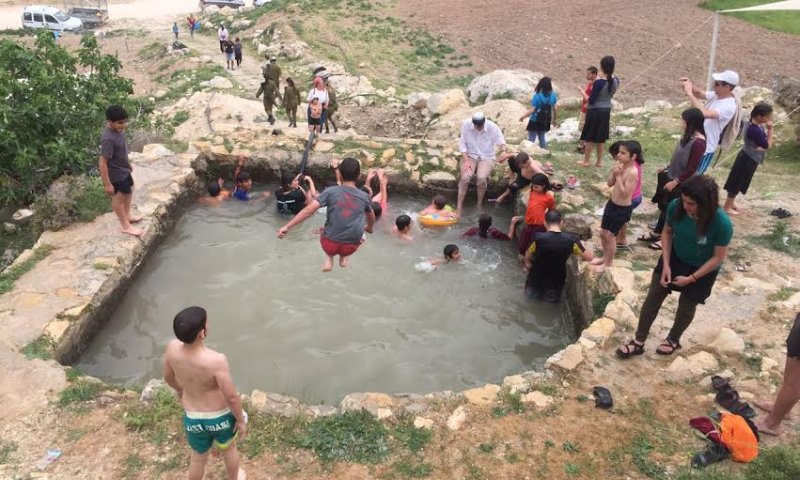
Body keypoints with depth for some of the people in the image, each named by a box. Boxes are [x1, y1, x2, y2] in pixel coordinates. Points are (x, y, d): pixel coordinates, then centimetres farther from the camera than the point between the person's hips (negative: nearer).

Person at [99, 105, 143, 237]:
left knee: (129, 190, 26)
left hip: (124, 169, 9)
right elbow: (103, 162, -29)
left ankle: (127, 215, 47)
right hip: (115, 174, -9)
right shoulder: (108, 139, -34)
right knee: (119, 198, 8)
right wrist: (107, 184, -26)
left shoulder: (118, 129, -7)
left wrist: (128, 163, 23)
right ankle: (126, 226, 25)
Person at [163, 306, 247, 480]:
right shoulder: (216, 360, -37)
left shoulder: (172, 348, -21)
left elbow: (168, 376, 1)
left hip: (193, 418, 3)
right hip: (221, 416, -3)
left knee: (198, 456, 29)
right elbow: (232, 397, -26)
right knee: (229, 448, 30)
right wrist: (241, 419, -8)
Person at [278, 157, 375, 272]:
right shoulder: (364, 197, 3)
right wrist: (369, 228, 46)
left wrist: (287, 227, -11)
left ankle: (329, 258, 16)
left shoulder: (331, 191, -5)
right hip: (351, 247, 1)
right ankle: (344, 257, 17)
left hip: (330, 244, -1)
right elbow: (371, 218, 22)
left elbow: (309, 209, -13)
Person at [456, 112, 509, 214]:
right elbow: (462, 143, -8)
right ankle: (459, 207, -16)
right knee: (465, 177, -27)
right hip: (470, 155, 1)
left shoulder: (493, 127, -15)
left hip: (487, 157, 0)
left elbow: (500, 140, -15)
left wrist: (503, 151, -40)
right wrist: (466, 160, -18)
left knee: (481, 178, -29)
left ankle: (479, 205, -8)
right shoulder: (466, 125, -13)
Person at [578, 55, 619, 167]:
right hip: (607, 111, 6)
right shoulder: (616, 81, -2)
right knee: (600, 137, 15)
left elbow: (591, 100, -17)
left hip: (595, 111, -6)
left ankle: (586, 161, 15)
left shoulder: (599, 82, -22)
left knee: (590, 137, 6)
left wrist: (587, 100, 3)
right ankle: (599, 161, 21)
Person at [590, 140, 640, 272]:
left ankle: (608, 264, 23)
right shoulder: (620, 165, -3)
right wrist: (614, 172, -13)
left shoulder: (632, 172, -26)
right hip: (612, 203, 8)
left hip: (622, 209, -8)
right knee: (603, 233, 19)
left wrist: (618, 176, -26)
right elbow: (610, 184, 5)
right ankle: (605, 257, 39)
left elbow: (624, 193, -27)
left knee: (610, 236, 4)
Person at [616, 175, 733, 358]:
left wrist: (691, 278, -17)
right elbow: (667, 232, -7)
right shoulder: (676, 206, -26)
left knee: (686, 306, 17)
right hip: (675, 257, 3)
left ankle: (673, 340, 46)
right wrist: (666, 264, -13)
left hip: (703, 269, -3)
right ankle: (639, 342, 23)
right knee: (653, 297, 7)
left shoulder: (721, 223, -36)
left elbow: (718, 257, -21)